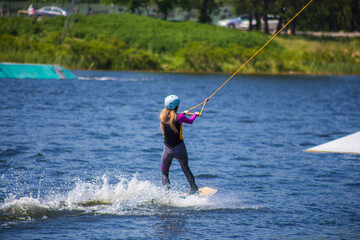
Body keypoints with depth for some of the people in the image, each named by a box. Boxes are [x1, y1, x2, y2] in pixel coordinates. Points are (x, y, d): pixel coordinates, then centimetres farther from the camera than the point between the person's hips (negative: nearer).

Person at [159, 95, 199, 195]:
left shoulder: (162, 116, -5)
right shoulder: (179, 117, -15)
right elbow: (190, 121, 6)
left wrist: (183, 113, 34)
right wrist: (195, 114, 29)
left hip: (168, 149, 2)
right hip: (180, 148, -2)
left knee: (164, 172, 18)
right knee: (186, 170, 20)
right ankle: (193, 189, 30)